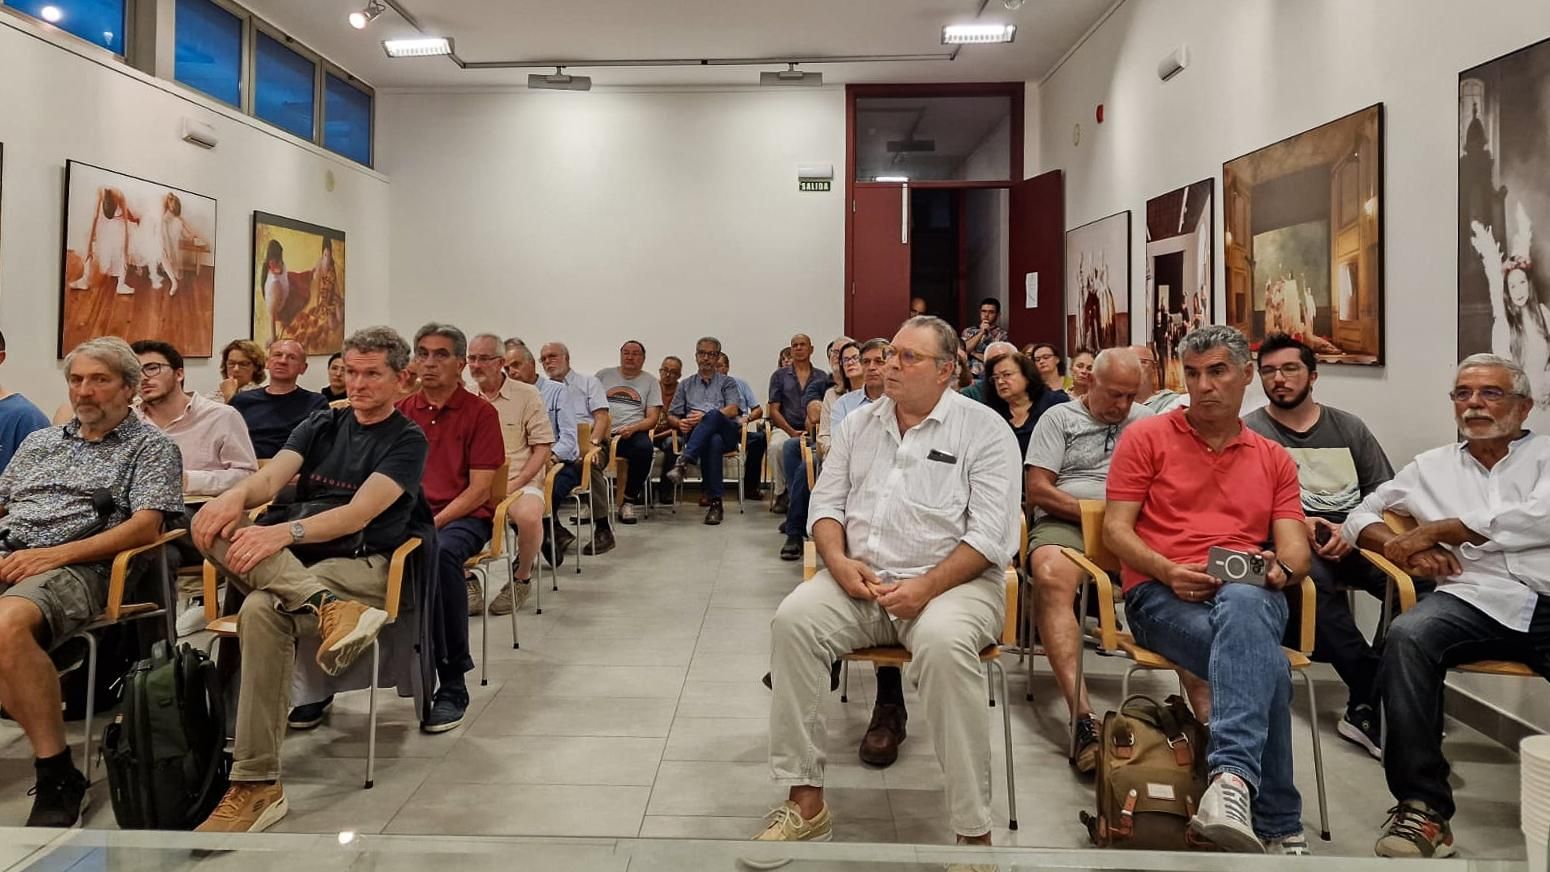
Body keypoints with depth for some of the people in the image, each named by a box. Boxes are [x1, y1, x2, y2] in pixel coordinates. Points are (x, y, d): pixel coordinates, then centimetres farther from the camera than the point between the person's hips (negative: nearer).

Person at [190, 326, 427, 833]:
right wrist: (237, 495, -24)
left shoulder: (407, 441, 1)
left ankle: (257, 785, -31)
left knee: (262, 610, -35)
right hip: (296, 565, 6)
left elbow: (359, 512, -15)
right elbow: (271, 477, 1)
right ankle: (332, 609, -45)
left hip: (364, 567, -5)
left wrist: (283, 534, -31)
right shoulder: (321, 425, 19)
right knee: (214, 525, -23)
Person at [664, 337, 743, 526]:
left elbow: (732, 410, 2)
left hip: (726, 433, 0)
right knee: (714, 442, -39)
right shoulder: (685, 385, 29)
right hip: (697, 435, 1)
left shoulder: (727, 383, 22)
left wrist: (704, 416, -14)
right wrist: (680, 423, -6)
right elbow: (671, 416, 21)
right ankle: (715, 503, -44)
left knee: (713, 415, -38)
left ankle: (683, 461, -52)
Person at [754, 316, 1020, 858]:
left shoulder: (983, 430, -1)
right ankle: (805, 801, -14)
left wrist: (926, 587, -20)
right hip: (860, 578, 5)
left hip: (953, 580, -4)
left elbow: (991, 534, -9)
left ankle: (973, 830, -25)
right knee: (793, 620, -23)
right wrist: (839, 561, -8)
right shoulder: (859, 424, 15)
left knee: (944, 643, -37)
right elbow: (826, 502, 13)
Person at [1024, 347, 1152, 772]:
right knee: (1052, 576, -38)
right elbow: (1037, 490, 5)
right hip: (1065, 523, -2)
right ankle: (1083, 716, -43)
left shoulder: (1147, 422, 23)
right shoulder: (1059, 418, 15)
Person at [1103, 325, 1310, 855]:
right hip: (1161, 594, -2)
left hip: (1250, 594, 2)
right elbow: (1115, 529, 4)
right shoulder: (1146, 438, 13)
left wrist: (1280, 568, -12)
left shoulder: (1274, 459, 24)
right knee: (1262, 662, -35)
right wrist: (1169, 572, -14)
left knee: (1242, 605, -40)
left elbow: (1294, 548, 14)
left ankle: (1234, 778, -51)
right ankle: (1278, 825, -33)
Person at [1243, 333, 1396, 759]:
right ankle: (1376, 688, -33)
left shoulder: (1348, 427, 20)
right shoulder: (1249, 431, 11)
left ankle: (1369, 708, -24)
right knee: (1314, 577, -38)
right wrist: (1299, 523, -15)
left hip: (1357, 536, 3)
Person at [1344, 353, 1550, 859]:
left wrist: (1437, 529, 0)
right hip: (1477, 600, 2)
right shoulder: (1432, 466, 25)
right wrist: (1404, 547, 2)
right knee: (1407, 637, -32)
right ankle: (1423, 808, -28)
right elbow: (1361, 517, 24)